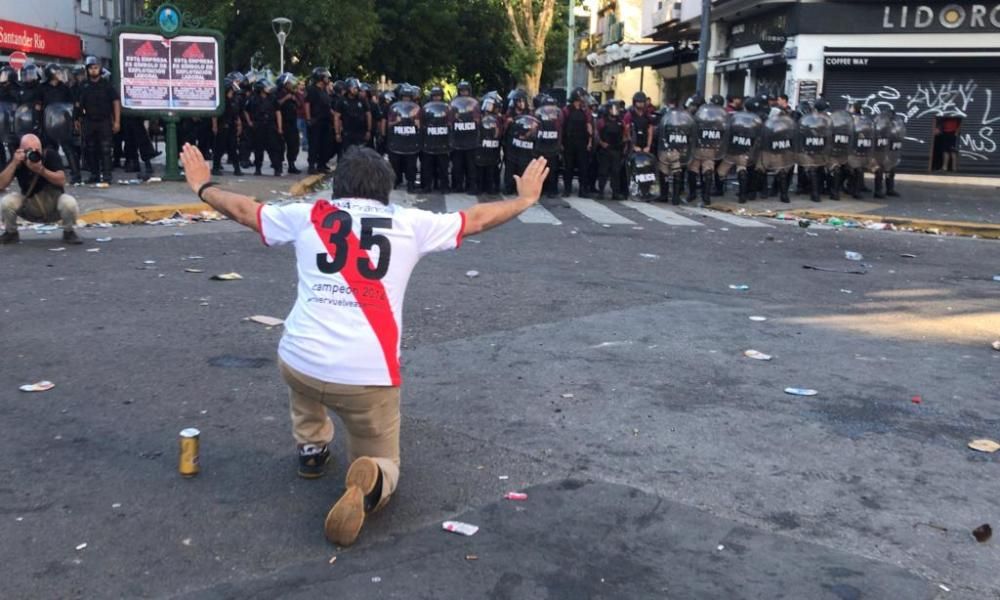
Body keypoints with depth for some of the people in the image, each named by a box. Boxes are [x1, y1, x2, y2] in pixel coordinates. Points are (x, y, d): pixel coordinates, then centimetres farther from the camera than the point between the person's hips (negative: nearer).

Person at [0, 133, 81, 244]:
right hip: (29, 208, 2)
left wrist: (41, 170, -39)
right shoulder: (18, 159, -10)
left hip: (54, 204, -2)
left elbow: (62, 181, -25)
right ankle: (11, 233, 6)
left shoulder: (50, 155, -15)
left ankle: (68, 232, -2)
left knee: (69, 203, -34)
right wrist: (14, 163, -29)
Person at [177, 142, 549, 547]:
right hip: (370, 375, -2)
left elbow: (243, 209, 26)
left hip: (298, 364, 2)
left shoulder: (307, 216, 11)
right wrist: (526, 199, 36)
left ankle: (311, 447, 37)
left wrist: (203, 187, 45)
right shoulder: (410, 223, 8)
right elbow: (475, 219, 20)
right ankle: (370, 480, -18)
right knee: (383, 465, 17)